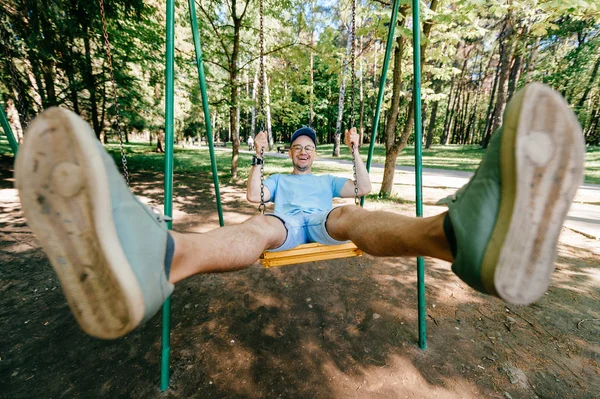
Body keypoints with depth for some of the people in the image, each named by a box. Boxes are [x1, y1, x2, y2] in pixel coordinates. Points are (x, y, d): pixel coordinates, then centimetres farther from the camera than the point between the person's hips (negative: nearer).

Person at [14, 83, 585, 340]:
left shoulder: (327, 180, 34)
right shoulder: (281, 180, 32)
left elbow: (364, 189, 23)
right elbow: (253, 196, 15)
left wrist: (355, 149, 23)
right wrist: (258, 156, 17)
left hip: (325, 224, 1)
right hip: (283, 224, 0)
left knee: (355, 217, -32)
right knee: (256, 228, -35)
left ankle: (466, 234, -64)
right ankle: (154, 258, -67)